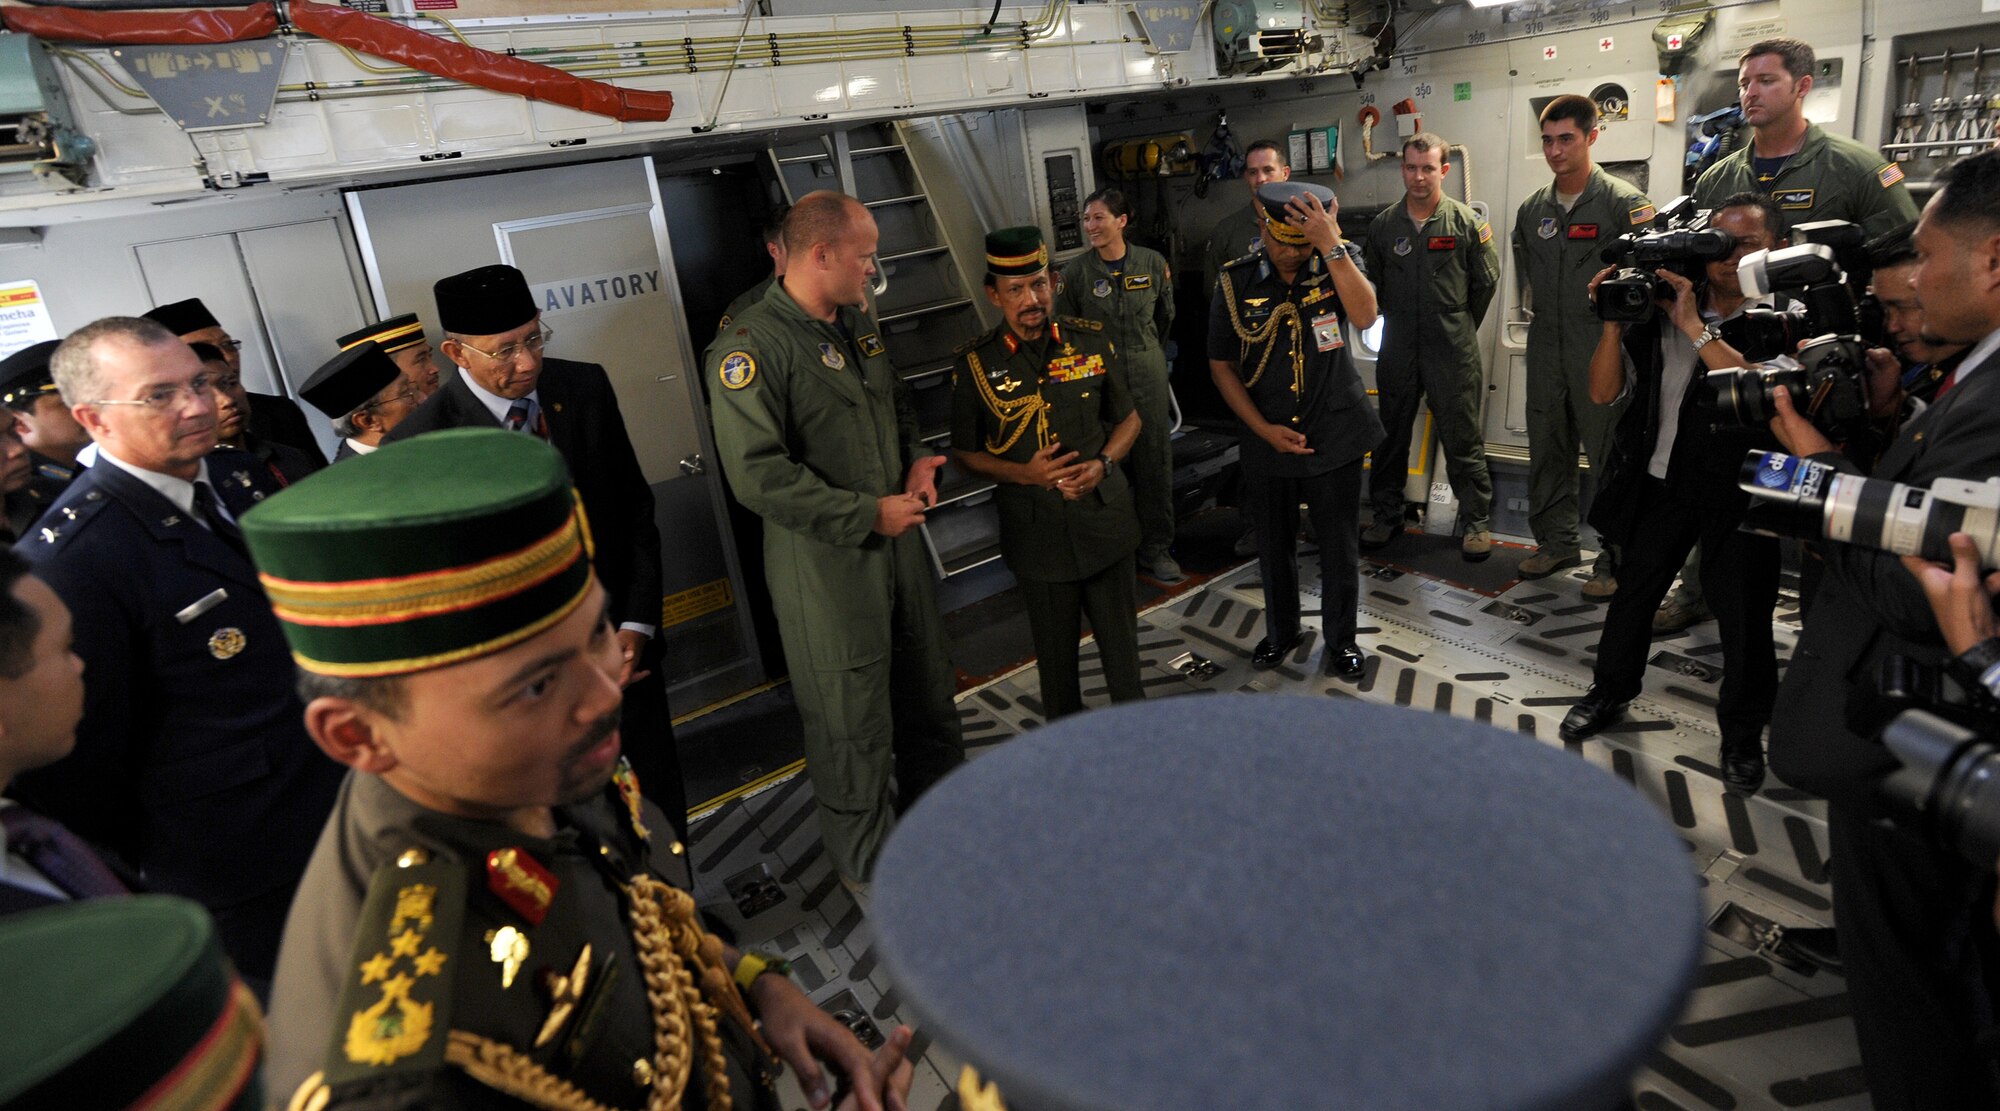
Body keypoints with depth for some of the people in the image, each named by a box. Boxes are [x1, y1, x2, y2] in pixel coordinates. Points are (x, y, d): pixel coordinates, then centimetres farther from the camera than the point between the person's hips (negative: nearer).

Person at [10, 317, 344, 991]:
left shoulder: (242, 477, 1)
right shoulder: (70, 559, -22)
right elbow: (84, 764, -15)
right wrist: (151, 881, -5)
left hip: (348, 794, 7)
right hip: (245, 876, -7)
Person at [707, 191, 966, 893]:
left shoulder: (858, 324, 9)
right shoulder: (751, 348, -19)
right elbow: (759, 475, -24)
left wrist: (919, 460, 3)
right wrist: (868, 515, -20)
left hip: (898, 537, 8)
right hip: (826, 563, -8)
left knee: (928, 693, 21)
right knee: (852, 722, 6)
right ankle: (867, 865, 27)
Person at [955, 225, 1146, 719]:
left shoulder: (1093, 341, -1)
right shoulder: (976, 363, -6)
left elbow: (1129, 417, 9)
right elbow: (964, 451, 1)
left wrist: (1102, 464, -10)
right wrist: (1025, 473, -15)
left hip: (1105, 516, 2)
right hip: (1036, 528, -1)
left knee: (1121, 637, 14)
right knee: (1055, 647, 12)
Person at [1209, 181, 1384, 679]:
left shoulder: (1338, 263, -7)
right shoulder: (1236, 282, -7)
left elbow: (1364, 316, -27)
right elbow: (1222, 365, -2)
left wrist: (1331, 243, -32)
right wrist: (1264, 429, -9)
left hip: (1335, 434, -1)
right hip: (1267, 439, 1)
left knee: (1341, 548, 9)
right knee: (1274, 546, 17)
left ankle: (1340, 638, 30)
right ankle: (1281, 630, 39)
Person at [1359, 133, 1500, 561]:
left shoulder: (1467, 222, -3)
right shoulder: (1383, 224, 4)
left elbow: (1486, 281, 5)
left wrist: (1461, 328, 10)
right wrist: (1398, 318, 14)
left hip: (1452, 349, -3)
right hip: (1398, 348, 3)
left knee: (1462, 437, 1)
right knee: (1390, 433, 10)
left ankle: (1476, 520, 13)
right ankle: (1387, 514, 24)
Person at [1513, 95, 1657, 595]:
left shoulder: (1623, 201, -8)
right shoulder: (1532, 208, 10)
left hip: (1601, 349, -6)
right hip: (1546, 348, 6)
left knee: (1612, 452, -2)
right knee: (1547, 450, 12)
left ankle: (1617, 559, 8)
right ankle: (1557, 541, 26)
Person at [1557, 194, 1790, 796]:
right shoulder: (1660, 307, 0)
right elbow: (1603, 392, 1)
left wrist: (1694, 327, -25)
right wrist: (1615, 321, -13)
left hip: (1739, 487, -2)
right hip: (1661, 476, 3)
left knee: (1744, 615, 6)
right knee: (1633, 588, 14)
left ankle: (1743, 732, 27)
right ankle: (1610, 691, 36)